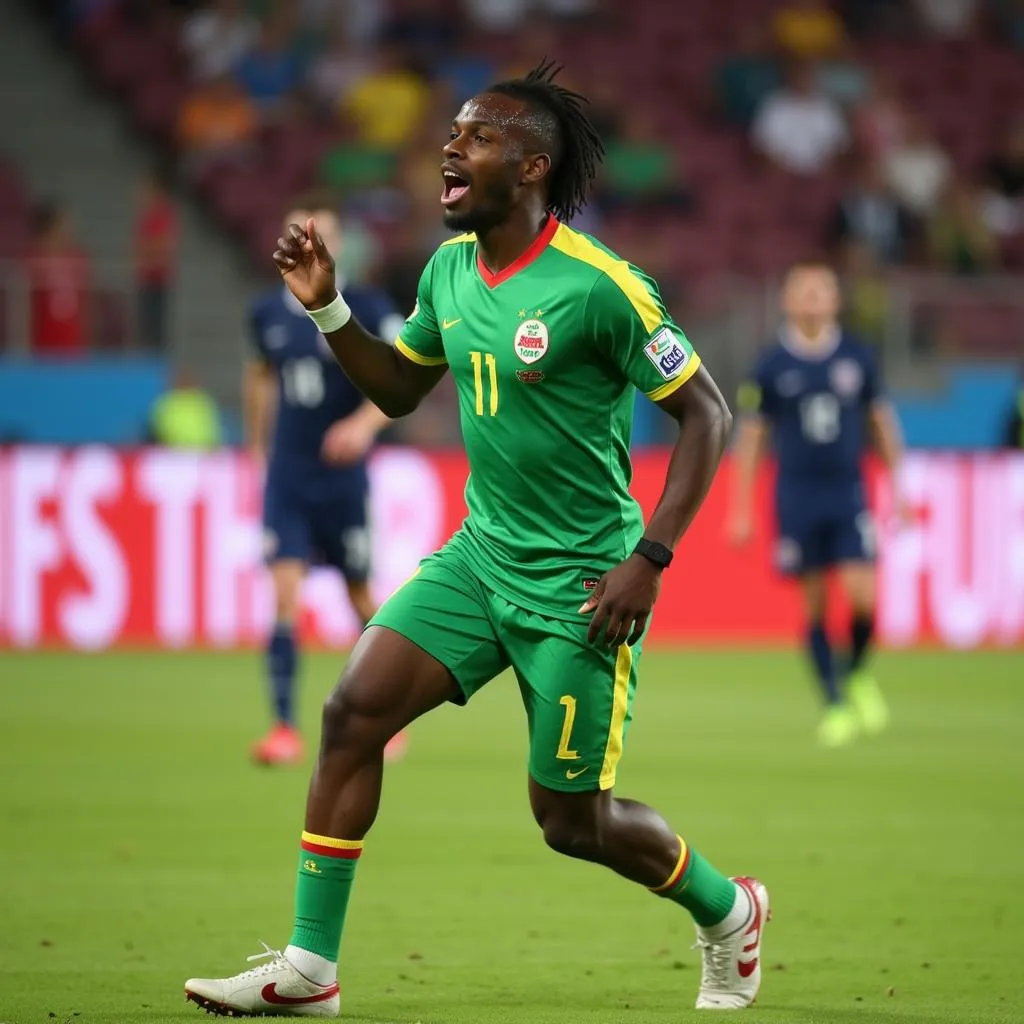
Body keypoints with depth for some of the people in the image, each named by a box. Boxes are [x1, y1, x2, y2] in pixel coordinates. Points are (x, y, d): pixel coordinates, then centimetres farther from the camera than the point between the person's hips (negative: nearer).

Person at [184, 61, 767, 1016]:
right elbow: (397, 390, 19)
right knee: (353, 710, -10)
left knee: (571, 820, 1)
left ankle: (727, 912, 30)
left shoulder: (598, 285, -18)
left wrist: (648, 559, -19)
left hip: (579, 581, -6)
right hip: (481, 554, 7)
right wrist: (326, 307, 2)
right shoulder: (451, 267, 4)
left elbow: (706, 412, -13)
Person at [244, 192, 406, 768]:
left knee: (361, 599, 8)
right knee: (284, 595, -11)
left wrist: (364, 423, -28)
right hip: (285, 476, 3)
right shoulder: (268, 313, 5)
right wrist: (257, 442, 24)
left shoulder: (365, 310, -8)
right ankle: (286, 727, -11)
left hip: (343, 477, -3)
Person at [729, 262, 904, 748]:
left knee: (861, 594, -12)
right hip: (797, 495, -1)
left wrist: (898, 490, 12)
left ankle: (857, 673, 17)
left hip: (848, 493, 1)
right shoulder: (772, 365, -2)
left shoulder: (856, 357, 2)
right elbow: (750, 437, 4)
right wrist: (740, 512, 2)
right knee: (814, 603, 1)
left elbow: (882, 422, 12)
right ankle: (835, 703, 12)